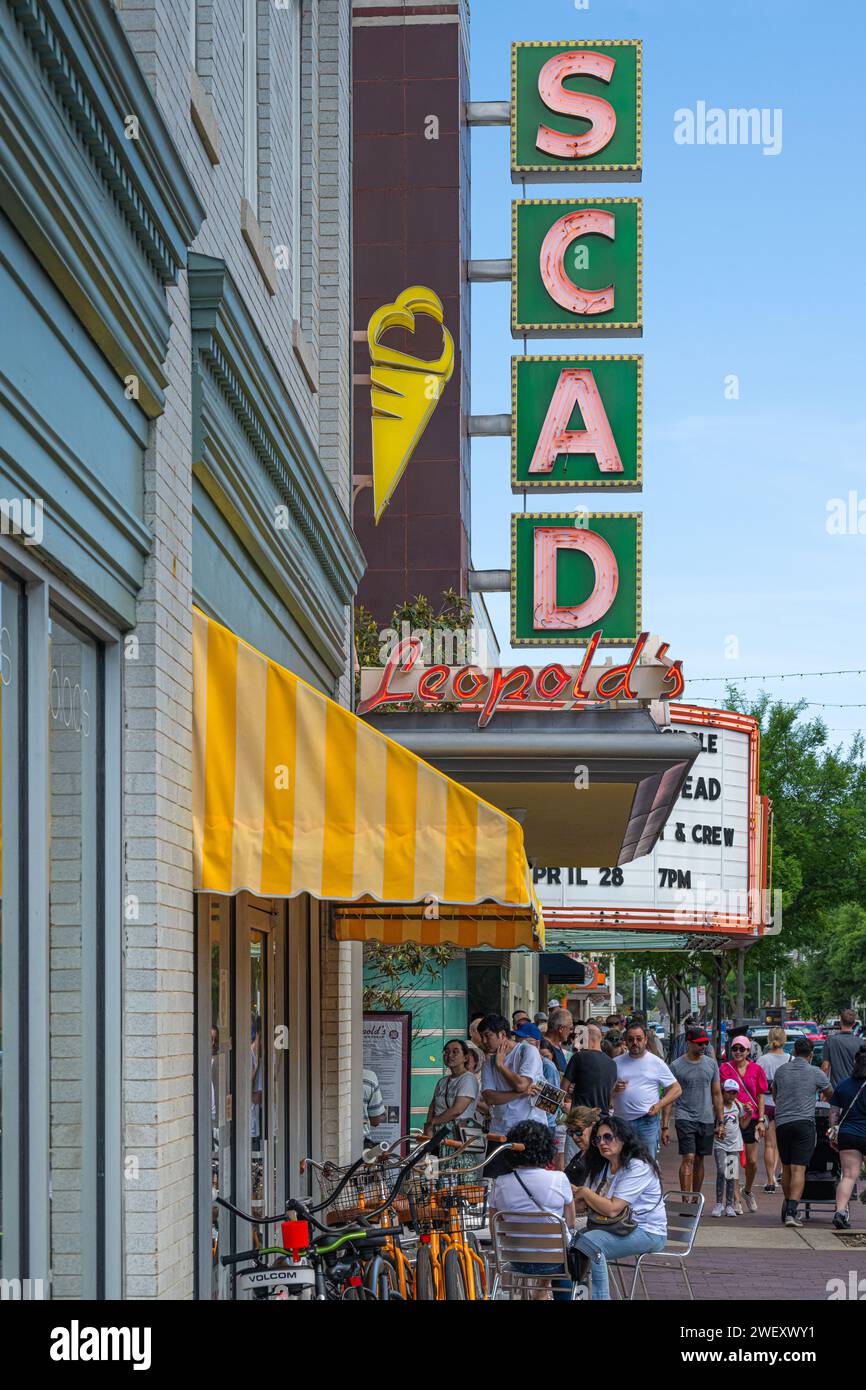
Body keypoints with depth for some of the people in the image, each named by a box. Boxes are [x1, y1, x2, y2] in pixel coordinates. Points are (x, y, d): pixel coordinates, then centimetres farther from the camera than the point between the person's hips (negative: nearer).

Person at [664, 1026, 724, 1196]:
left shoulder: (711, 1064, 8)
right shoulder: (676, 1066, -3)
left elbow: (717, 1094, 13)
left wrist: (720, 1122, 8)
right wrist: (665, 1126, -6)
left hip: (707, 1119, 4)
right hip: (685, 1118, -4)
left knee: (699, 1161, 9)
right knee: (688, 1159, -13)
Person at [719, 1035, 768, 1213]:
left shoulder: (756, 1069, 4)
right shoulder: (725, 1068, 0)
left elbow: (760, 1096, 7)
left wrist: (761, 1120, 1)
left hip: (751, 1118, 2)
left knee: (752, 1161, 4)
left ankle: (748, 1191, 31)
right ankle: (735, 1199, 8)